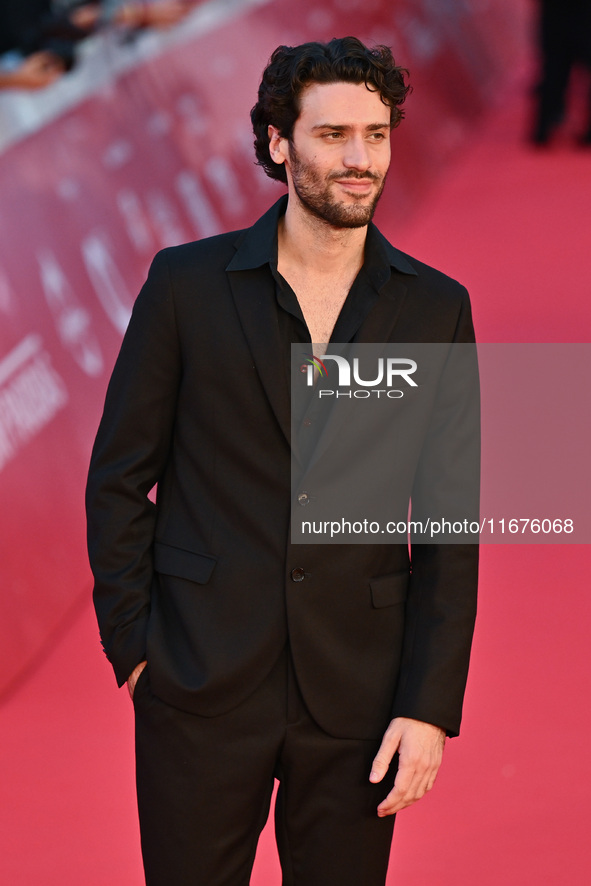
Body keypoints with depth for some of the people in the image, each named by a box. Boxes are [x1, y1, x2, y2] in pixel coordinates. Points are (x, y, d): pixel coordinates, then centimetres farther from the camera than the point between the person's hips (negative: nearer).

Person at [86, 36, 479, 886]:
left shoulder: (436, 307, 2)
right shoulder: (188, 283, 0)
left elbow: (451, 528, 2)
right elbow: (119, 479, 4)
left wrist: (430, 706, -4)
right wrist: (133, 647, -2)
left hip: (357, 703, 1)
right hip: (201, 690, -1)